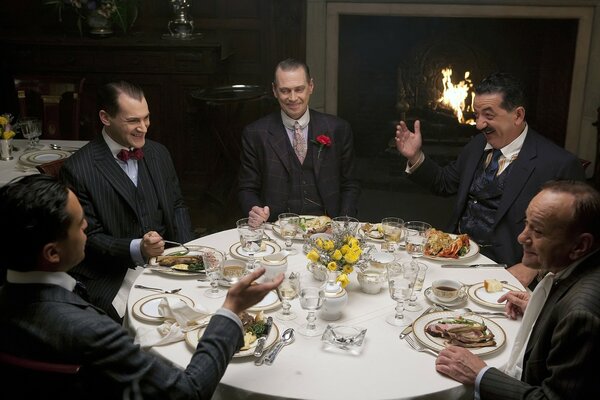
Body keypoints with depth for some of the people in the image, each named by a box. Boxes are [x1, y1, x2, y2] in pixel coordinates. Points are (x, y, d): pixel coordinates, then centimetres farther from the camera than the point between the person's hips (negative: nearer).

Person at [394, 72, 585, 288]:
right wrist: (416, 157, 5)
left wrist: (531, 267, -20)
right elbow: (445, 184, 21)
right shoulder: (477, 145, 10)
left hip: (501, 267, -7)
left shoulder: (560, 165, -11)